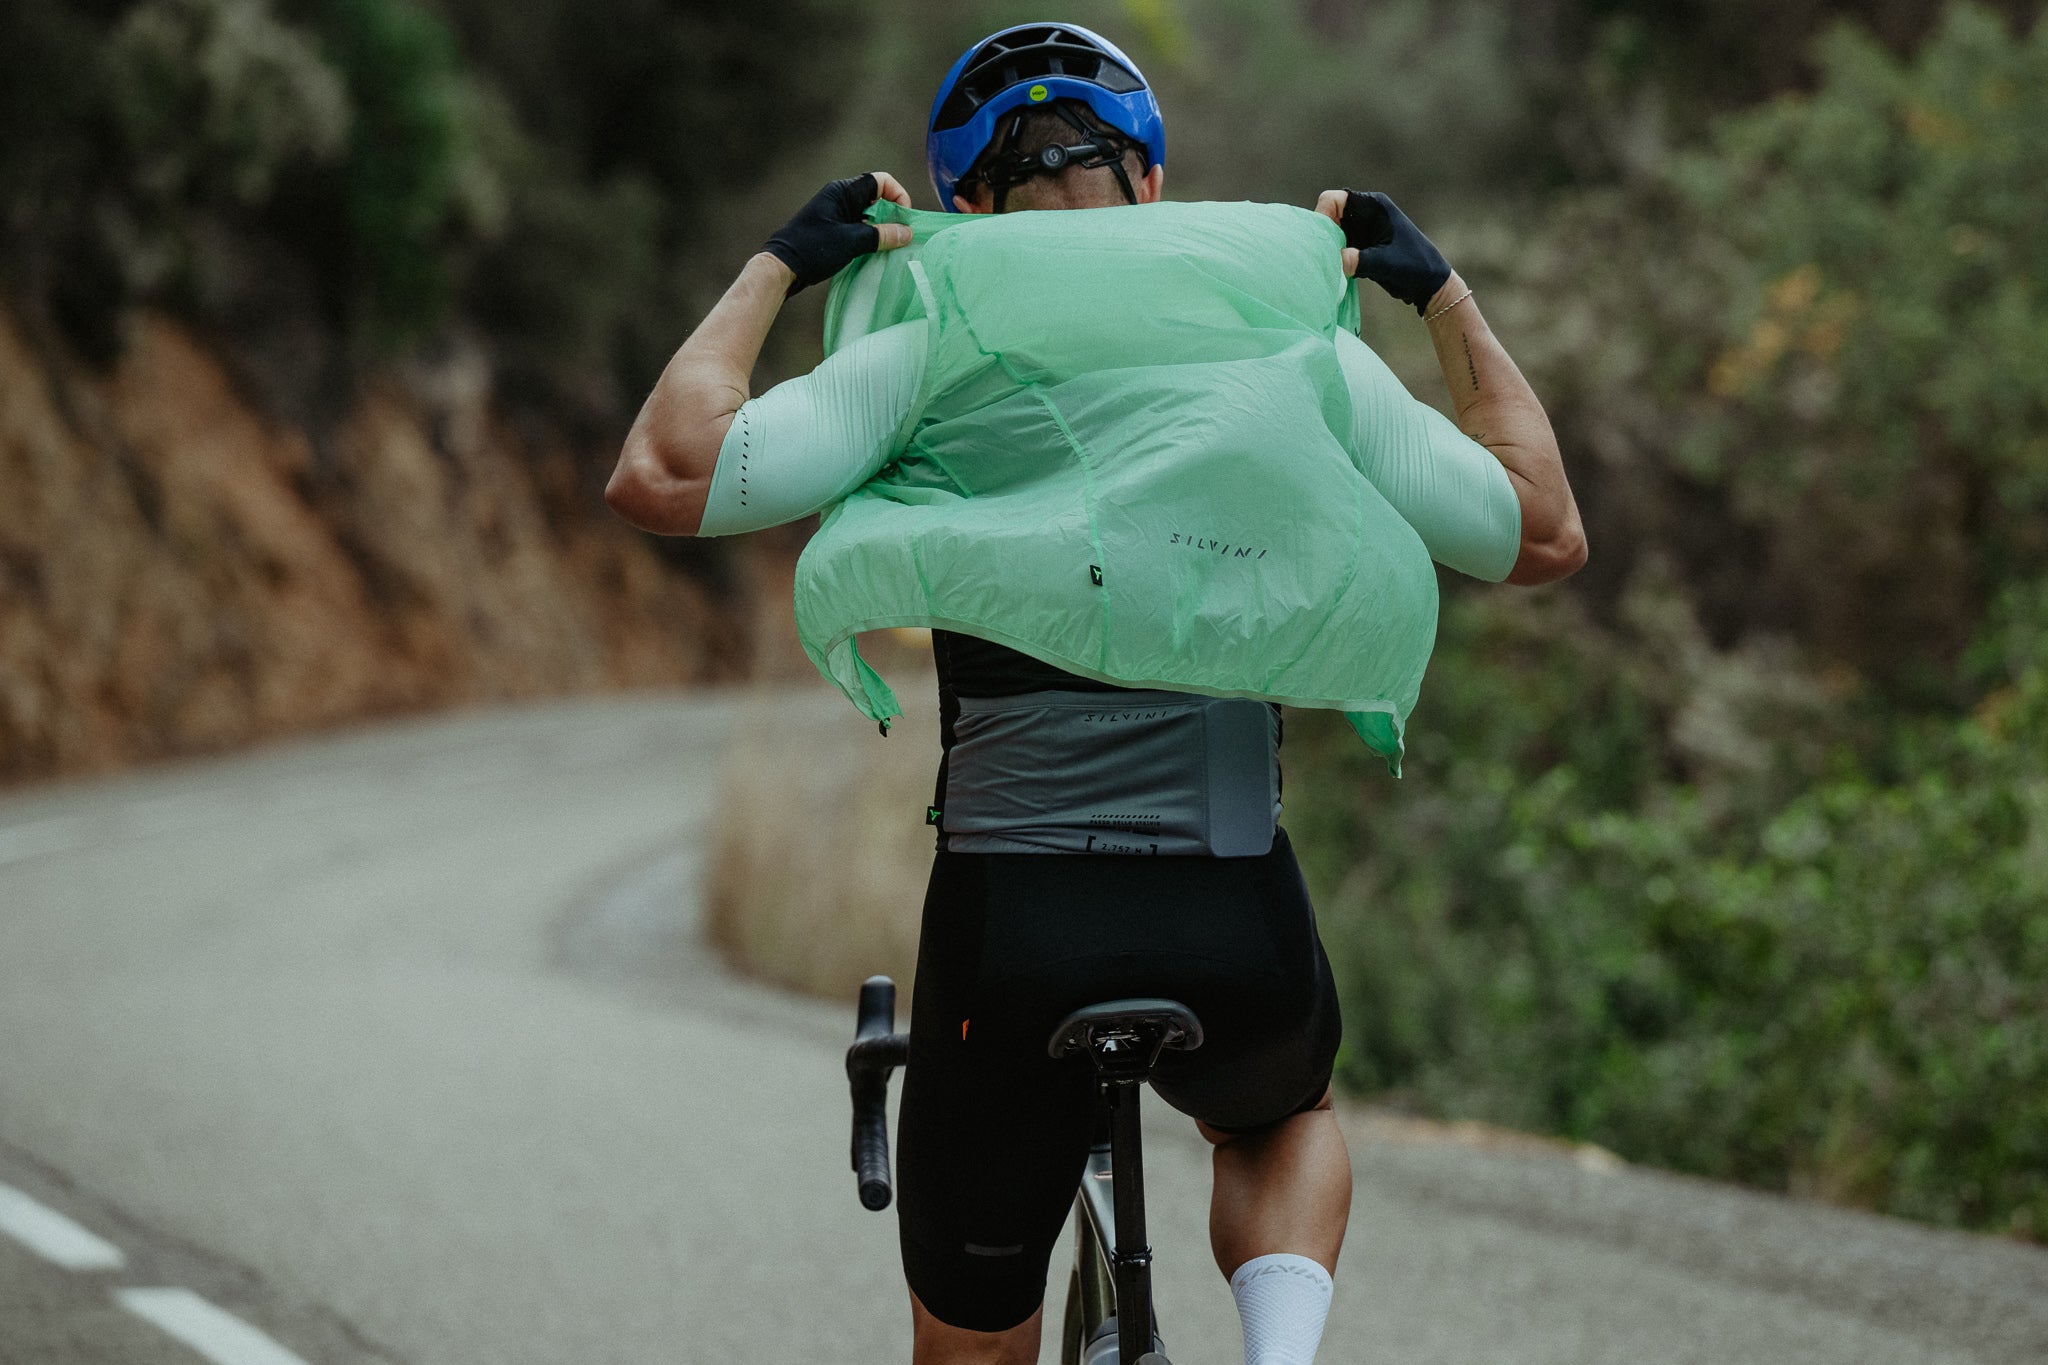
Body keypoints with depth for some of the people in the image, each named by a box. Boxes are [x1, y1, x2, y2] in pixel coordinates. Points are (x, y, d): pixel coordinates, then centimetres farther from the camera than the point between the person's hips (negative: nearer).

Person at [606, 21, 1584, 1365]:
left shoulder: (930, 360, 0)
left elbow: (665, 476, -8)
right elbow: (1545, 535, 13)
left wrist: (774, 270, 6)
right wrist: (1447, 295, 22)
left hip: (1011, 921, -1)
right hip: (1239, 926, 1)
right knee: (1285, 1121, 35)